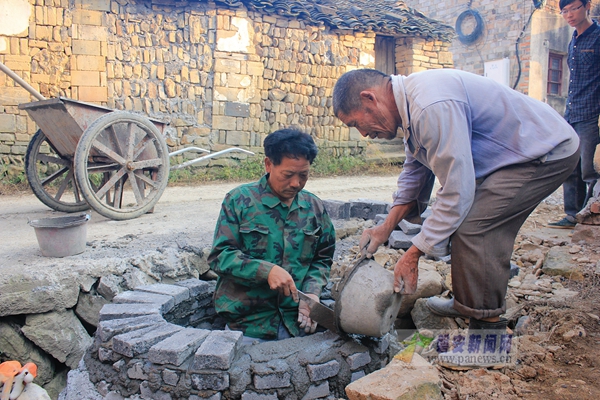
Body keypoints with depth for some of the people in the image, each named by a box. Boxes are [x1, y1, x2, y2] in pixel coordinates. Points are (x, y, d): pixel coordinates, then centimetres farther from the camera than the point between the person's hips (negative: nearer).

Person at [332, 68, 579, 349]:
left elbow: (456, 191, -29)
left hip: (548, 154, -10)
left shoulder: (432, 107, -31)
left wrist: (413, 254, -21)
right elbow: (415, 170, 12)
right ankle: (467, 304, 27)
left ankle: (487, 326, -3)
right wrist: (387, 227, 4)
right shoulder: (410, 103, 3)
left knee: (471, 227, -17)